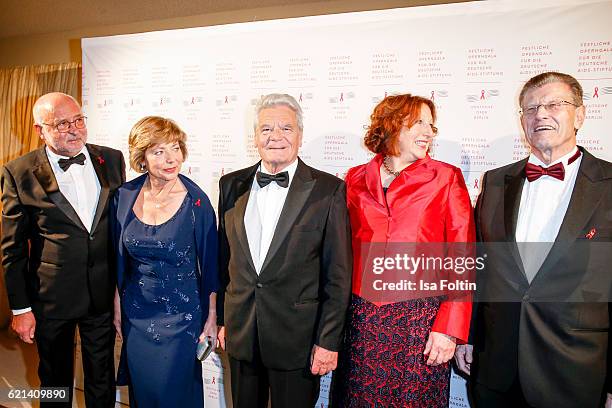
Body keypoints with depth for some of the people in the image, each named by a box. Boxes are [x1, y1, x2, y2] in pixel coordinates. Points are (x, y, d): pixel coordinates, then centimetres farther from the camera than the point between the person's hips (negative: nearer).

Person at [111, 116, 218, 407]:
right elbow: (119, 258, 5)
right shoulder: (125, 196, -6)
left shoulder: (196, 201, -16)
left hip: (181, 314, -3)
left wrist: (212, 318, -5)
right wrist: (117, 306, 9)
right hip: (135, 312, 4)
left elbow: (209, 265, -9)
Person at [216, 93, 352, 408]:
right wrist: (223, 319, 10)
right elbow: (224, 258, 9)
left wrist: (328, 341, -9)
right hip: (240, 333, 4)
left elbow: (338, 274, -8)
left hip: (296, 338, -3)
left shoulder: (328, 189, -9)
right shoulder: (232, 185, 3)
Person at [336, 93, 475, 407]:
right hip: (364, 317, 2)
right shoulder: (356, 179, 7)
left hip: (422, 319, -2)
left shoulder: (446, 178, 0)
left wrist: (449, 328, -10)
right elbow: (346, 249, 10)